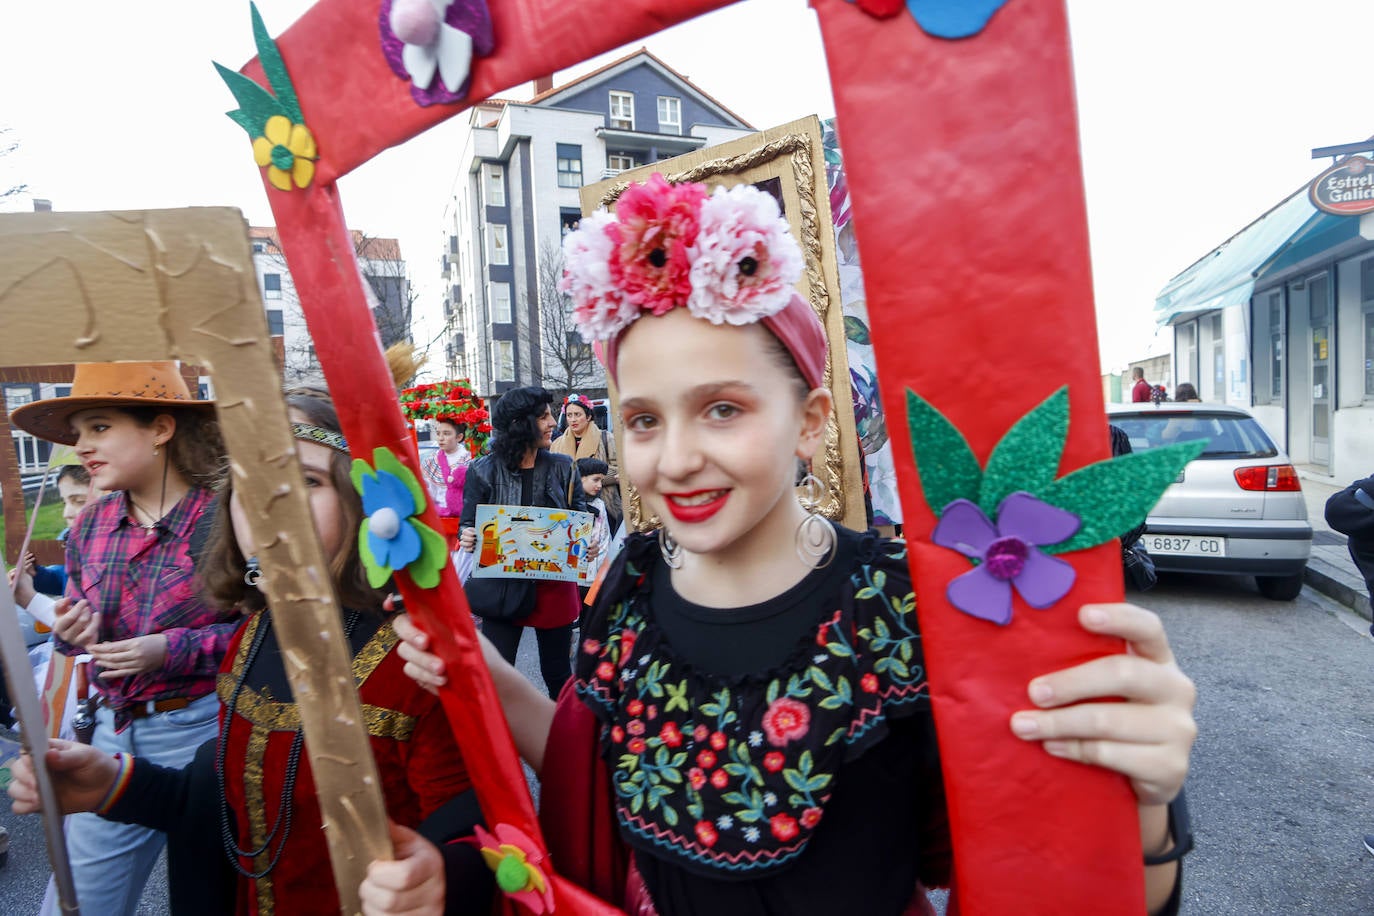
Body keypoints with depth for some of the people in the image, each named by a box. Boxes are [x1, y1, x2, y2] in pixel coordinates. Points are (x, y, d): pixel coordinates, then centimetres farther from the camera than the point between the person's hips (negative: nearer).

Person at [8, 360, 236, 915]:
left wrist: (173, 650, -22)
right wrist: (70, 632, -6)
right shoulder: (90, 526, 4)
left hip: (202, 734, -5)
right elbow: (78, 629, 16)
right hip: (113, 732, 6)